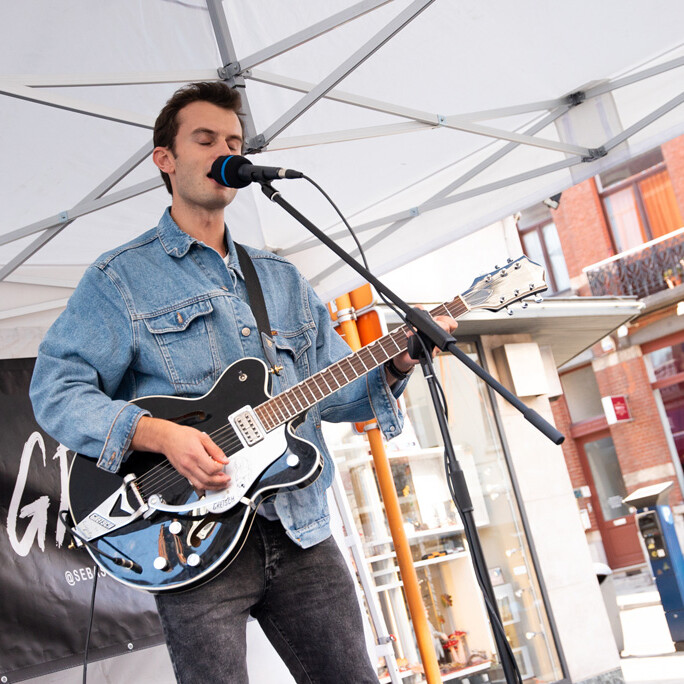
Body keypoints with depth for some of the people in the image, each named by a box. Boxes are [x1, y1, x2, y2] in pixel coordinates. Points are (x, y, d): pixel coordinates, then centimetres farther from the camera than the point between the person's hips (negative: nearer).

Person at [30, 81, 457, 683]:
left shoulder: (282, 278, 18)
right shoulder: (121, 277, 1)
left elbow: (332, 387, 16)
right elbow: (55, 390, -6)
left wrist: (395, 364, -4)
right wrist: (157, 433, -21)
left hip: (301, 530, 5)